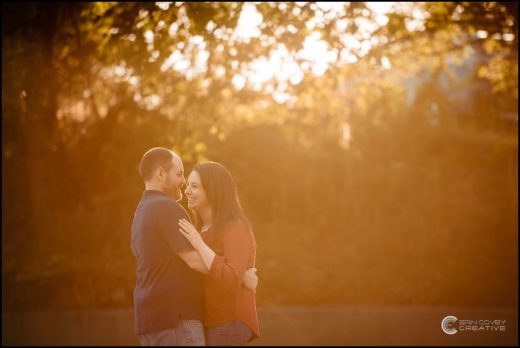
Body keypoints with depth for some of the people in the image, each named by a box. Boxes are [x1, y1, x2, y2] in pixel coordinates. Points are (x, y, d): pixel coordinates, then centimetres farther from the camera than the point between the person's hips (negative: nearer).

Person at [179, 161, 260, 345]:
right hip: (209, 323, 9)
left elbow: (231, 280, -25)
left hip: (228, 324, -9)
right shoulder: (203, 229, 16)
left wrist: (199, 245, -22)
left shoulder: (235, 228, -12)